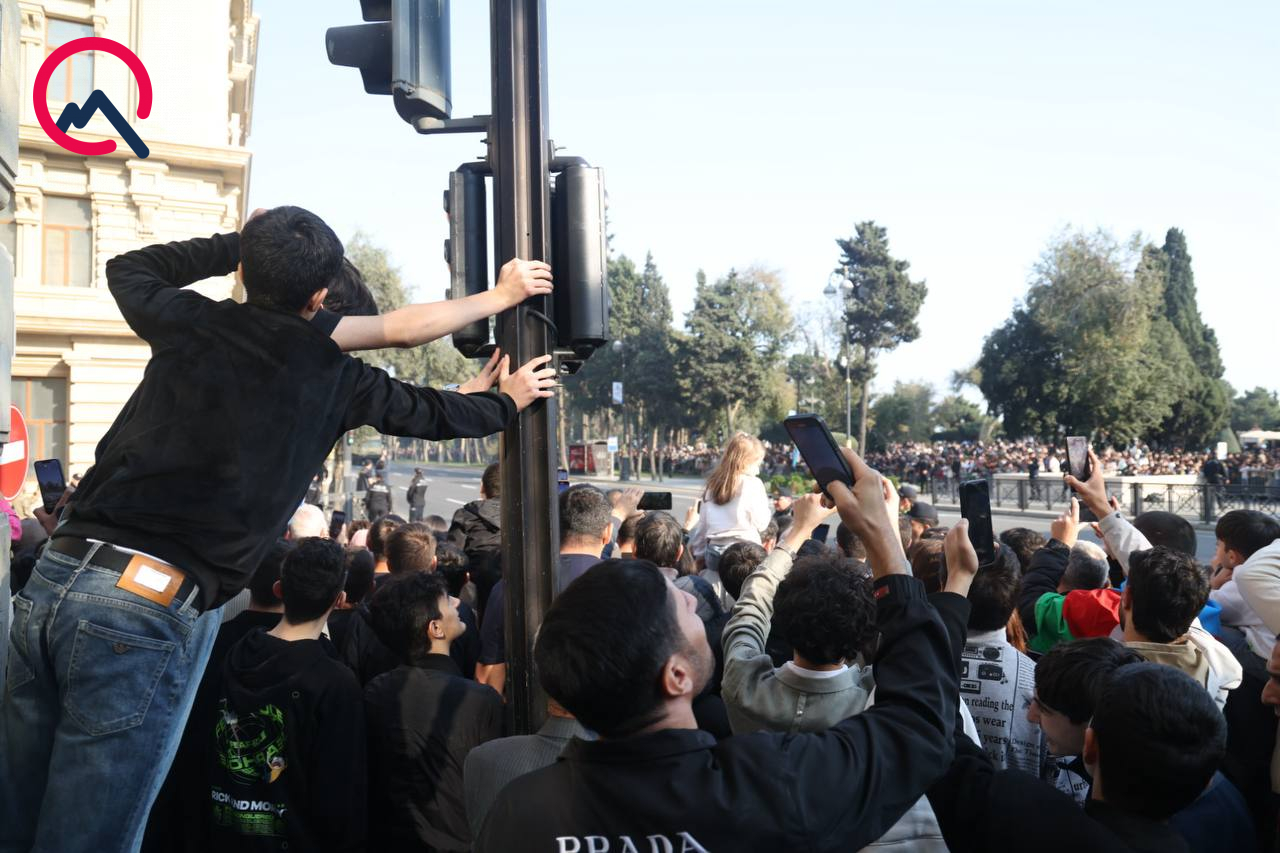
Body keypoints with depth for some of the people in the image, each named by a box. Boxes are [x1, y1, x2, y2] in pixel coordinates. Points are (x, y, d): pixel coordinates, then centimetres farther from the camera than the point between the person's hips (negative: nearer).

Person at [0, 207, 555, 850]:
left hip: (53, 578, 5)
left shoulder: (191, 323, 9)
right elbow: (431, 413, 21)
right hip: (156, 607, -4)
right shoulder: (334, 379, 3)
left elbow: (129, 268, 33)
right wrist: (507, 401, 40)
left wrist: (233, 244, 38)